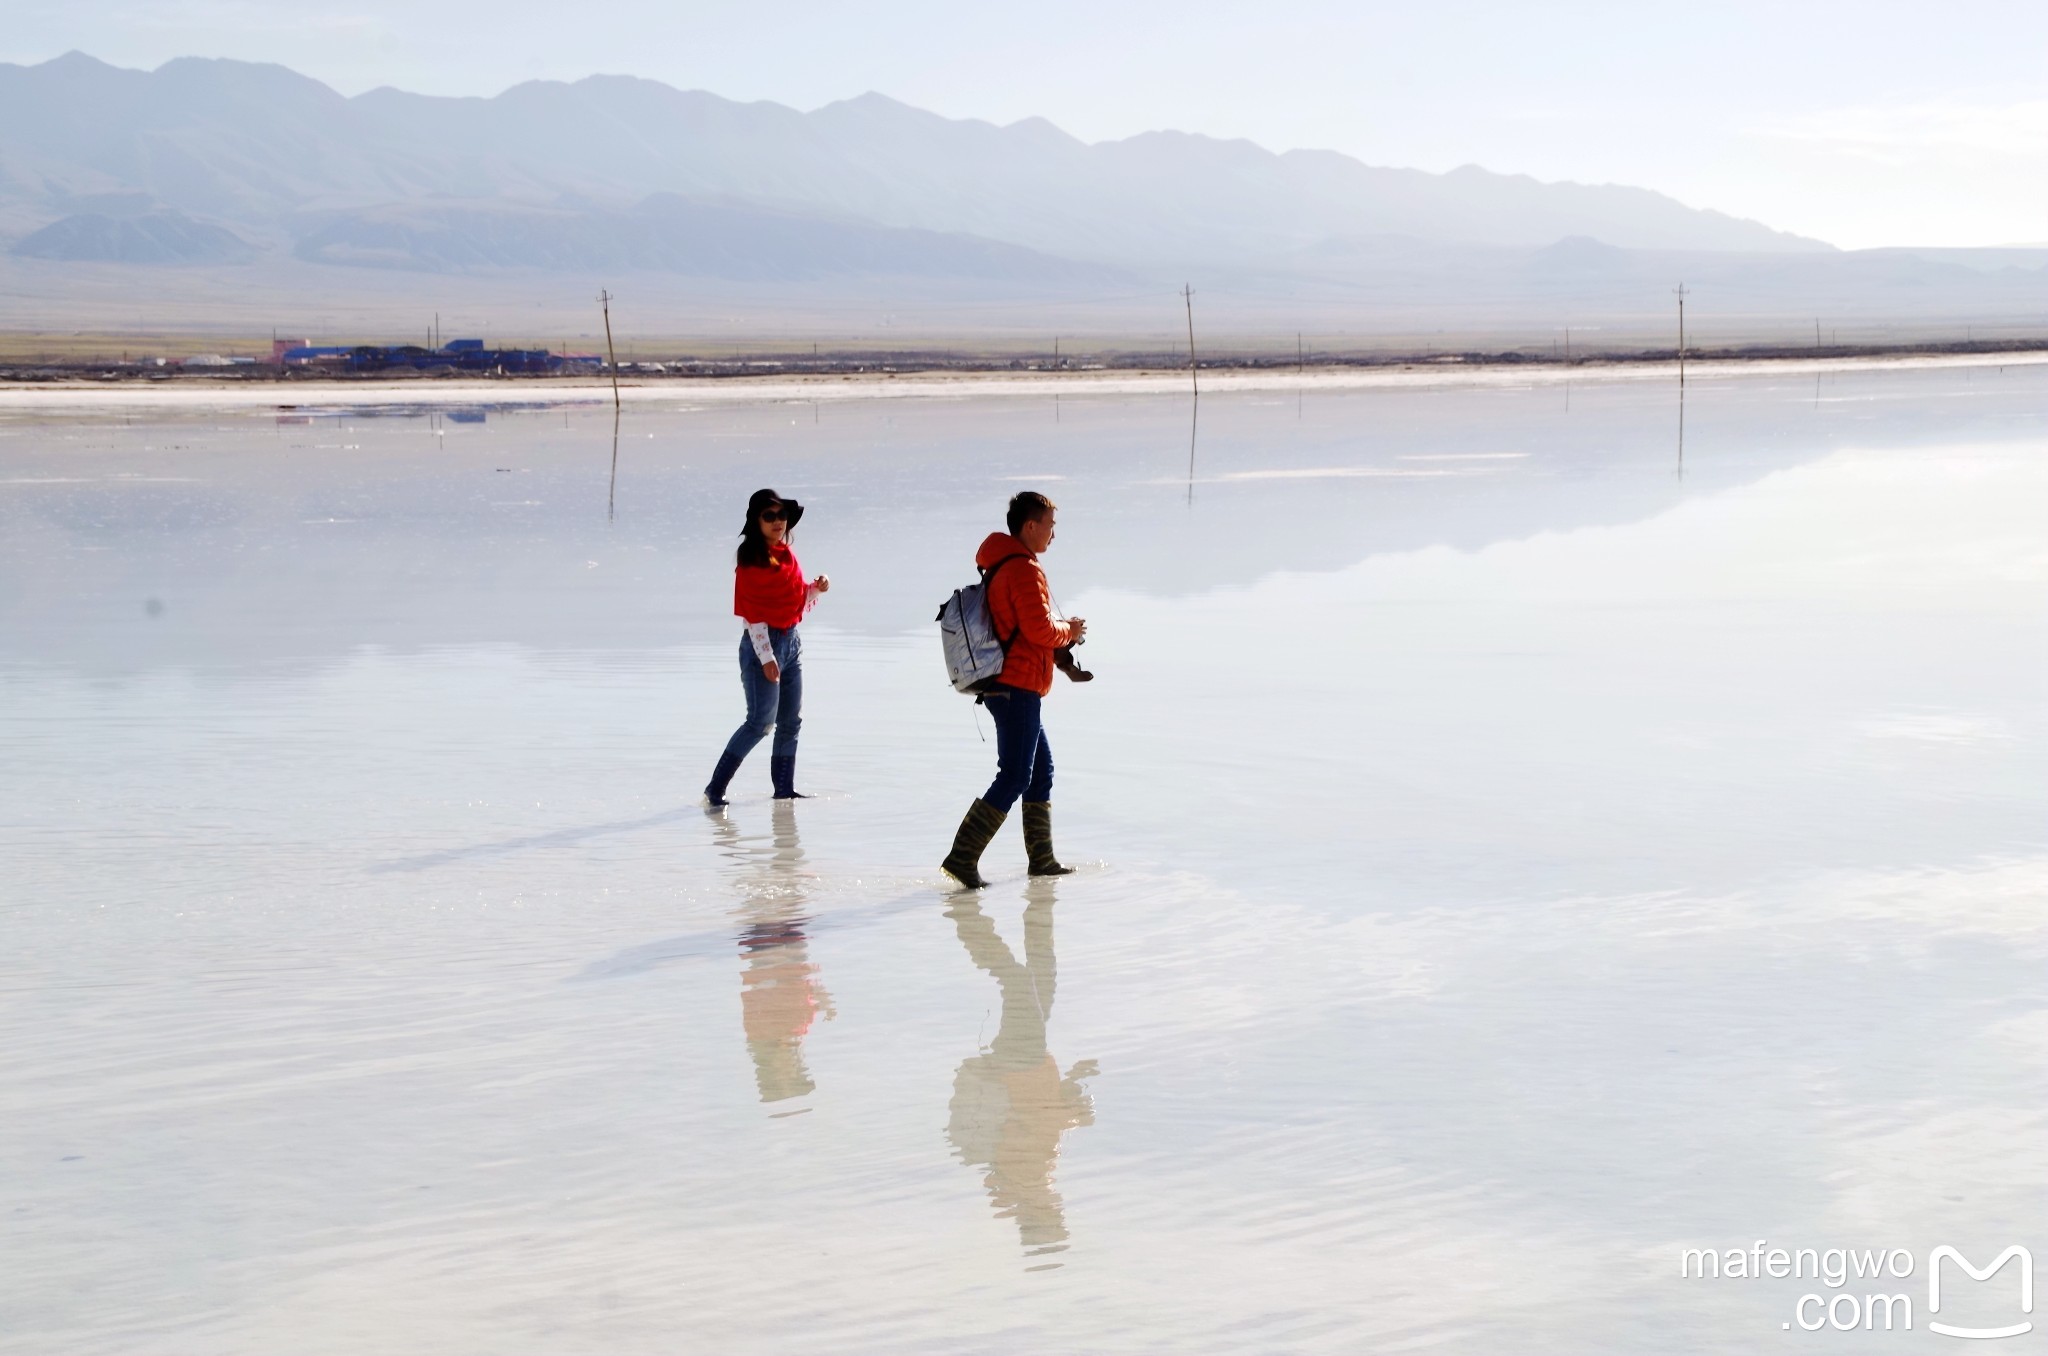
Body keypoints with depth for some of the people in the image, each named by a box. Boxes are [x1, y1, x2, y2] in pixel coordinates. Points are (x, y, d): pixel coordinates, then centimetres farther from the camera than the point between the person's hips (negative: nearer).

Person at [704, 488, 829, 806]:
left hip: (791, 642, 8)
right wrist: (766, 657, -21)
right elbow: (752, 612, -16)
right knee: (761, 720, -11)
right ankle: (714, 789, -8)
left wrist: (816, 587, -2)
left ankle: (784, 790, 18)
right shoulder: (751, 560, -12)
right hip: (762, 644, -8)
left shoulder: (787, 555, 11)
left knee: (790, 722, 10)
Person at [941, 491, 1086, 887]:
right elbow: (1039, 628, -21)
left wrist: (1061, 633, 13)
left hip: (1006, 686, 11)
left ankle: (1042, 858, 23)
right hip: (1018, 686, -11)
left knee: (1041, 770, 17)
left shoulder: (1000, 565, 17)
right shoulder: (1024, 568, -15)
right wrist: (1069, 630, -2)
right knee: (1014, 777, -11)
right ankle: (962, 857, -16)